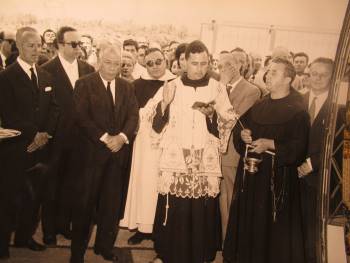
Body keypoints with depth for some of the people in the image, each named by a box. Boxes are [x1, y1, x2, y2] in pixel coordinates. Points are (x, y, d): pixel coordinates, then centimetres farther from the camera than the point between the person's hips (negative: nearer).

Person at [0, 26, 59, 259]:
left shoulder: (46, 76, 12)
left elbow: (54, 108, 8)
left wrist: (45, 134, -6)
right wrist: (33, 134, -14)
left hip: (40, 147, 5)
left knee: (34, 196, 11)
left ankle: (25, 236, 28)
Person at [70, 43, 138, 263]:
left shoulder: (127, 87, 13)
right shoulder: (85, 84, 0)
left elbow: (134, 116, 4)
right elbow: (82, 116, -10)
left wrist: (122, 137, -13)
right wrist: (104, 138, -15)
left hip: (119, 152, 4)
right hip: (92, 151, -4)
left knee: (113, 201, 9)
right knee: (85, 201, 3)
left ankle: (105, 245, 25)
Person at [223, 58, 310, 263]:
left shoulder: (297, 111, -9)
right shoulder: (258, 105, 10)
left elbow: (299, 146, -16)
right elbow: (240, 127, 16)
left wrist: (271, 144, -22)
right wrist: (242, 134, -5)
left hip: (278, 175, -6)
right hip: (251, 171, 6)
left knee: (273, 222, 4)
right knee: (248, 219, 13)